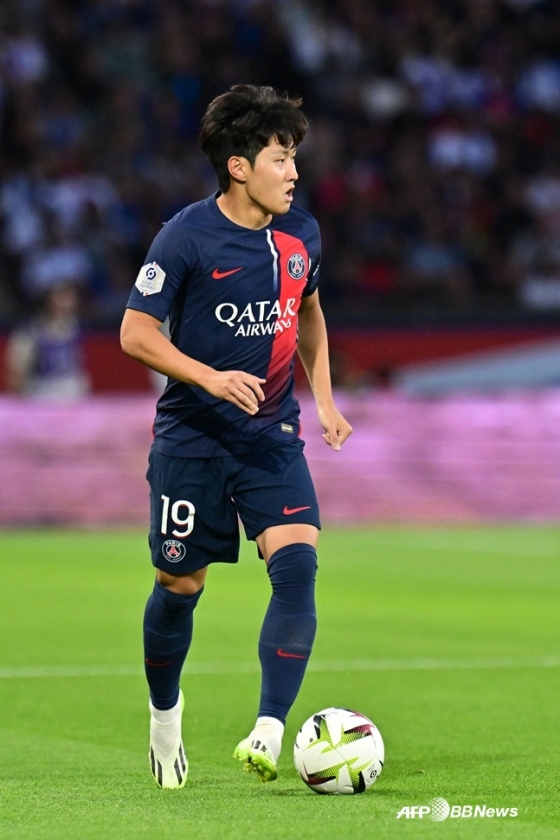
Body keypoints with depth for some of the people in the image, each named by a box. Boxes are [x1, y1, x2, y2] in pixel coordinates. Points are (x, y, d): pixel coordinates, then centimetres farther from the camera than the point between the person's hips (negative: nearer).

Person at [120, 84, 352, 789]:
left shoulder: (301, 233, 3)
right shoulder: (187, 236, -13)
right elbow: (136, 332, -10)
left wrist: (324, 399, 13)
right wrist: (211, 378, -22)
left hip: (271, 433, 4)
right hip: (192, 435, -3)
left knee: (297, 564, -16)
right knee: (181, 584, 5)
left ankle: (268, 732, -18)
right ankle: (164, 710, 32)